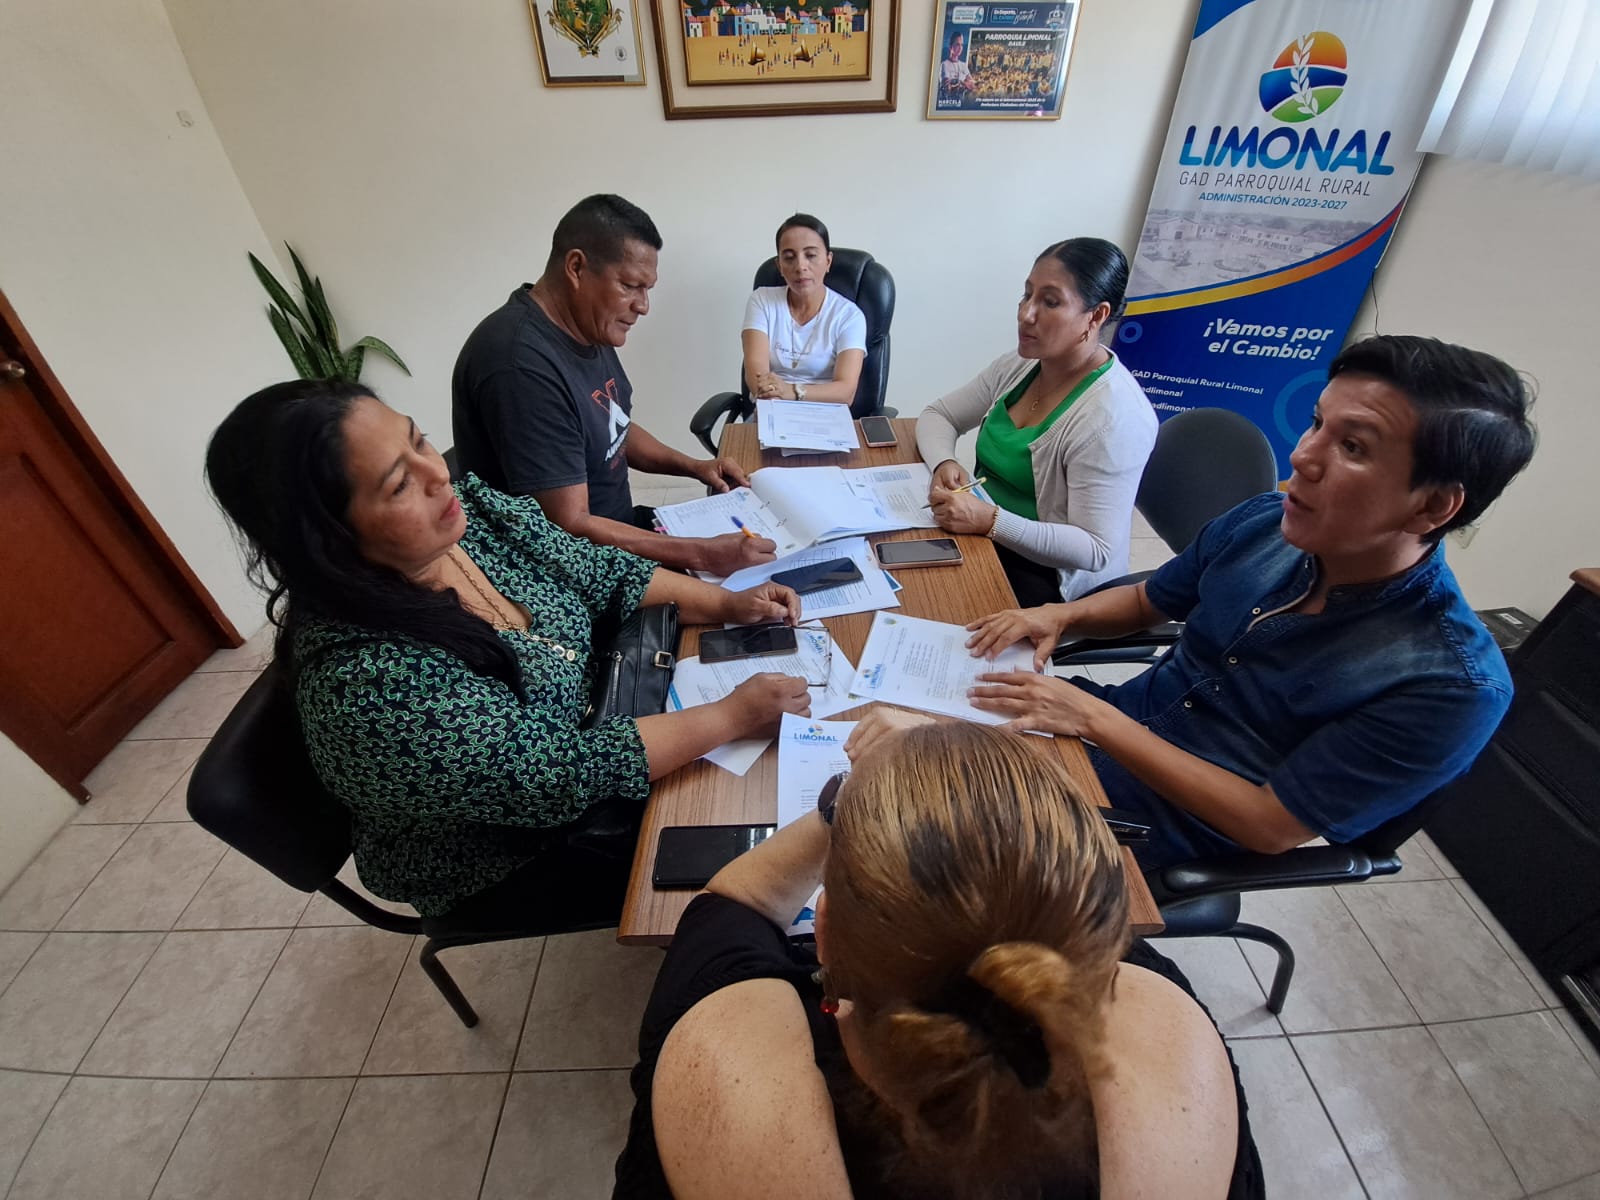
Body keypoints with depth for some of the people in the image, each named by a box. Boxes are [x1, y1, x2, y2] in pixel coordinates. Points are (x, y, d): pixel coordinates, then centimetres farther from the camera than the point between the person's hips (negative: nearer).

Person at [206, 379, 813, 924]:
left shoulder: (471, 506, -17)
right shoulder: (368, 678, -37)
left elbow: (598, 569, -4)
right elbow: (564, 775, -33)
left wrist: (723, 602, -13)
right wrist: (734, 714, -28)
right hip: (506, 863, -5)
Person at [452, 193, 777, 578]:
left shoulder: (587, 327, 3)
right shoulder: (522, 365, -27)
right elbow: (570, 527, -29)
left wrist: (692, 466, 3)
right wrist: (704, 556, -31)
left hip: (613, 528, 9)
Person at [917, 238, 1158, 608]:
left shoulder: (1112, 418, -23)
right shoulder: (1017, 365, 1)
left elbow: (1096, 551, -23)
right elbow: (936, 415, 8)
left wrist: (990, 520, -33)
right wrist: (944, 463, -14)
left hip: (1049, 577, -7)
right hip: (981, 539, 7)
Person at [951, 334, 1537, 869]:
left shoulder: (1452, 686, -23)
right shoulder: (1262, 522, -7)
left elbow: (1270, 825, -20)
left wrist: (1092, 718, -27)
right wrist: (1061, 614, -12)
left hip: (1166, 831, -5)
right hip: (1110, 728, 5)